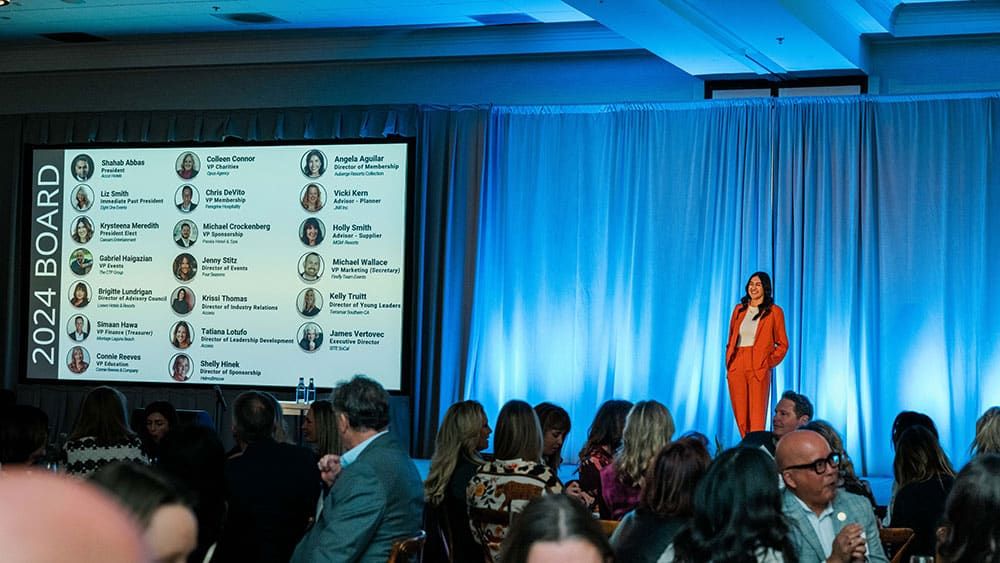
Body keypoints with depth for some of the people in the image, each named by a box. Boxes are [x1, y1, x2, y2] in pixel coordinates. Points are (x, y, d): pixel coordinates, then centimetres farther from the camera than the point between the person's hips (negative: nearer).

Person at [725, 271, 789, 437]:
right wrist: (728, 364, 8)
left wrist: (769, 362, -5)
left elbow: (782, 344, 5)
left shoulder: (774, 311, 3)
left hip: (758, 369, -4)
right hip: (736, 368, 4)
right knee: (740, 417, 4)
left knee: (757, 420, -9)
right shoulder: (739, 309, 16)